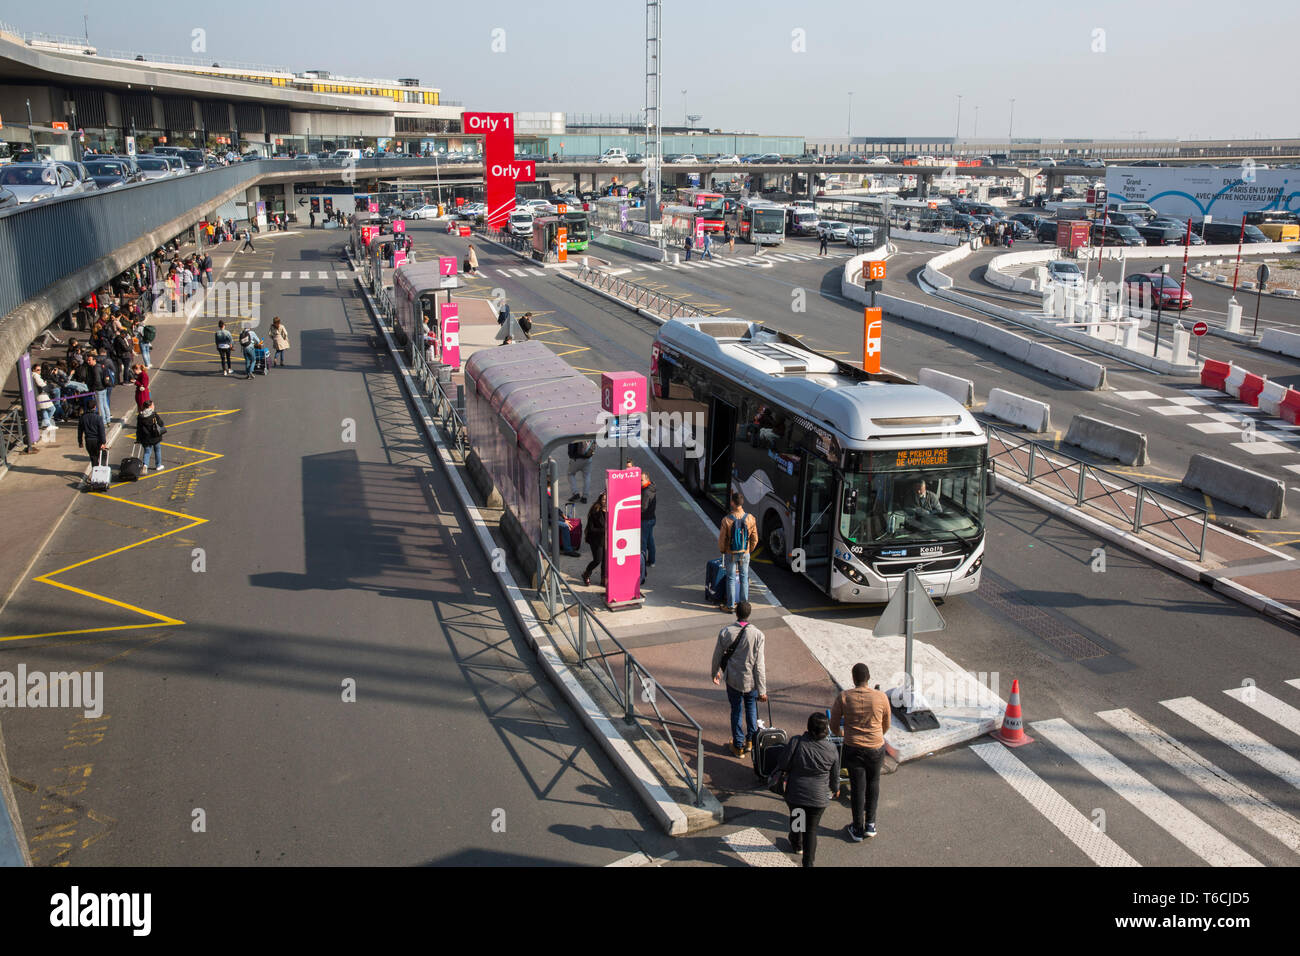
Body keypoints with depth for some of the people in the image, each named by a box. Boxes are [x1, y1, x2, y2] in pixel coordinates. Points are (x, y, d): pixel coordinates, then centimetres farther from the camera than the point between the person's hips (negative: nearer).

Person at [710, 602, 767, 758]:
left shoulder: (725, 632, -15)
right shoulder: (757, 635, -19)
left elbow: (717, 656, -1)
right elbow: (759, 665, -16)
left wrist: (714, 673, 19)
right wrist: (762, 690, -9)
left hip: (732, 679, 1)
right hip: (751, 680, -1)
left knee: (736, 711, 17)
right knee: (751, 708, 24)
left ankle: (738, 746, 27)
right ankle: (750, 740, 34)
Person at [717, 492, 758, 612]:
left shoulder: (726, 520, -22)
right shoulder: (750, 519, -14)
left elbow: (721, 540, -12)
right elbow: (755, 539, -4)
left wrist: (722, 550, 9)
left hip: (731, 554, -2)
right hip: (745, 554, 2)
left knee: (731, 579, 11)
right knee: (744, 577, 16)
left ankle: (731, 605, 18)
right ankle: (743, 603, 24)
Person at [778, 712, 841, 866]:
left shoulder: (796, 742, -18)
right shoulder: (832, 750, -11)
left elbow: (784, 765, -8)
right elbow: (835, 775, 3)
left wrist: (787, 774, 14)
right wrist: (835, 789, 23)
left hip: (795, 794, 0)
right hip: (818, 797, 0)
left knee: (796, 819, 27)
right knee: (811, 828, 12)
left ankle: (796, 845, 50)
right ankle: (809, 862, 14)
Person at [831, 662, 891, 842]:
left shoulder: (844, 697, -11)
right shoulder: (881, 697, -9)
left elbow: (834, 723, -1)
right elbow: (886, 725, 5)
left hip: (853, 748, -1)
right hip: (876, 747, 1)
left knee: (857, 788, 11)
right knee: (873, 784, 21)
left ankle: (858, 830, 19)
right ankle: (870, 824, 25)